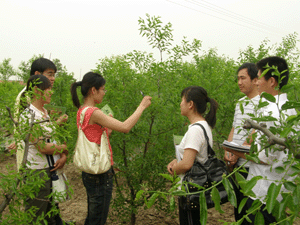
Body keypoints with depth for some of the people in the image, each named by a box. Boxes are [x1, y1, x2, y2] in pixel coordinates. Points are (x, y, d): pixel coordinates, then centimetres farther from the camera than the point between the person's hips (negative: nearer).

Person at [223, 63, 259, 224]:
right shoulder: (240, 102, 13)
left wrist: (237, 155, -15)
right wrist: (228, 151, 0)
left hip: (248, 164, -8)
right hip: (235, 163, 8)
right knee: (237, 200, 18)